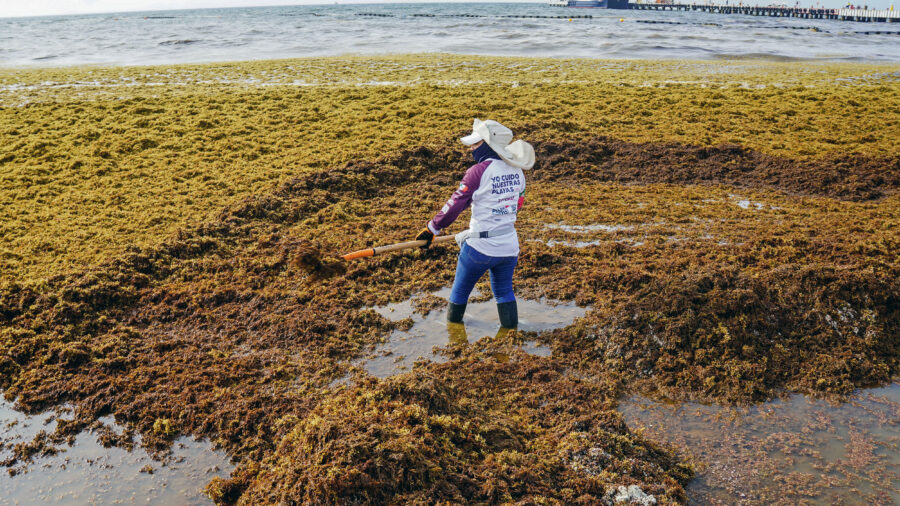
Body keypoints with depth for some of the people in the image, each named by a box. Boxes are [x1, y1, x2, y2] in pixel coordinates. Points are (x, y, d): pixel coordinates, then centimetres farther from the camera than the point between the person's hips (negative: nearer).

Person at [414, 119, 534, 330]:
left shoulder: (479, 171, -16)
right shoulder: (517, 170, 3)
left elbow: (455, 204, -15)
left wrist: (431, 229, -4)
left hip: (480, 247, -6)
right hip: (509, 246, 6)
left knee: (460, 291, 15)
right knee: (504, 292, 22)